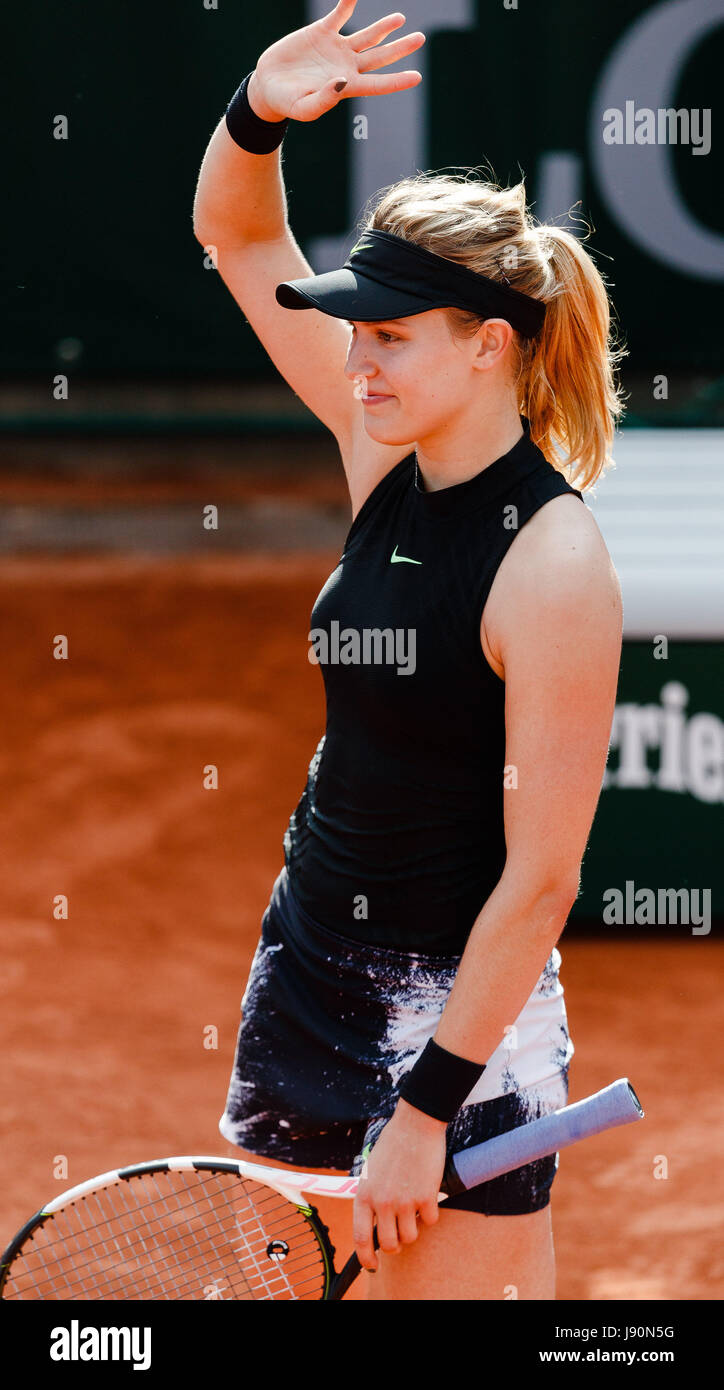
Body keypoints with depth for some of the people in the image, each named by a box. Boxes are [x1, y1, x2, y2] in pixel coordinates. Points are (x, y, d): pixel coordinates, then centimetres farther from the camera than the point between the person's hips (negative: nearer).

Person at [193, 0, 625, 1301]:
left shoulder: (555, 566, -19)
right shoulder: (389, 457, 1)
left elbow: (539, 878, -19)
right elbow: (240, 237, 11)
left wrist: (426, 1109, -19)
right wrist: (259, 111, -10)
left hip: (463, 1011, -7)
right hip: (306, 966, 7)